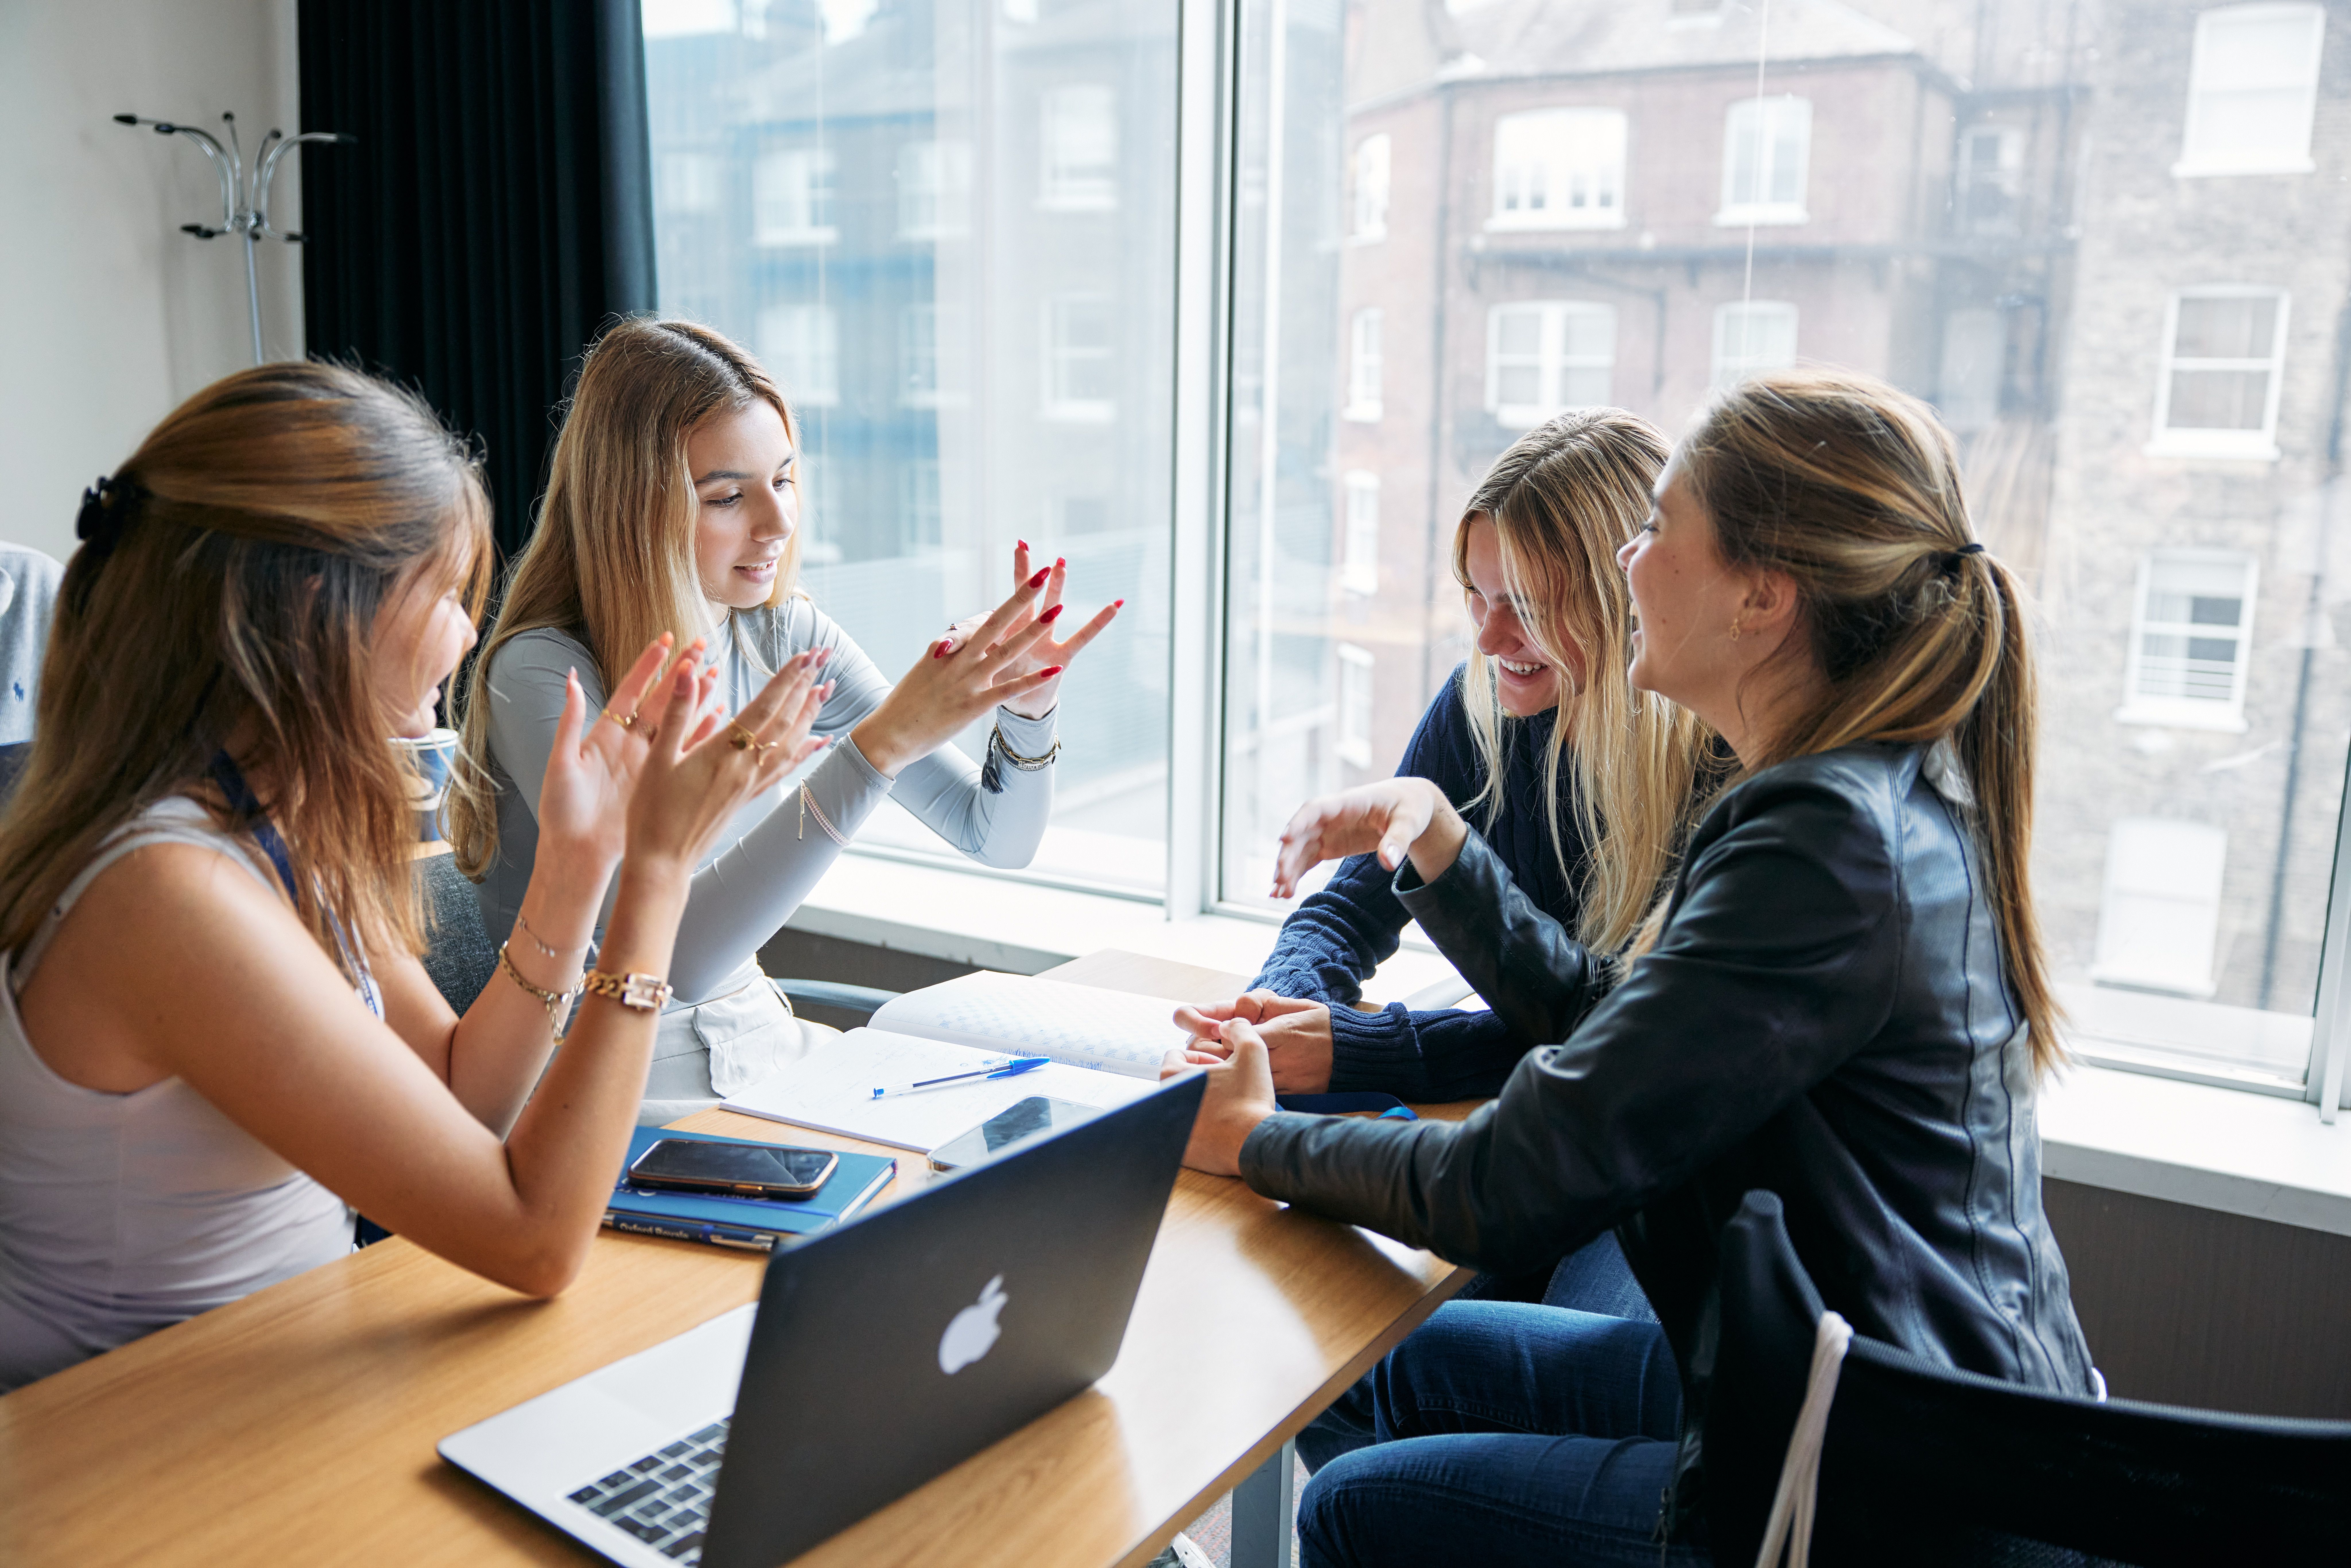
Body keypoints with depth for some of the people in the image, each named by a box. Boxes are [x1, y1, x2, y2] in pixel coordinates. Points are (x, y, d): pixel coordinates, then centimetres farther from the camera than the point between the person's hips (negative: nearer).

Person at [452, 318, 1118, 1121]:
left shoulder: (783, 635, -1)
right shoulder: (542, 672, -19)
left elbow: (999, 838, 1)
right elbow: (675, 953, -31)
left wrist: (1028, 708, -20)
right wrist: (880, 743, -36)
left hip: (760, 1041, 6)